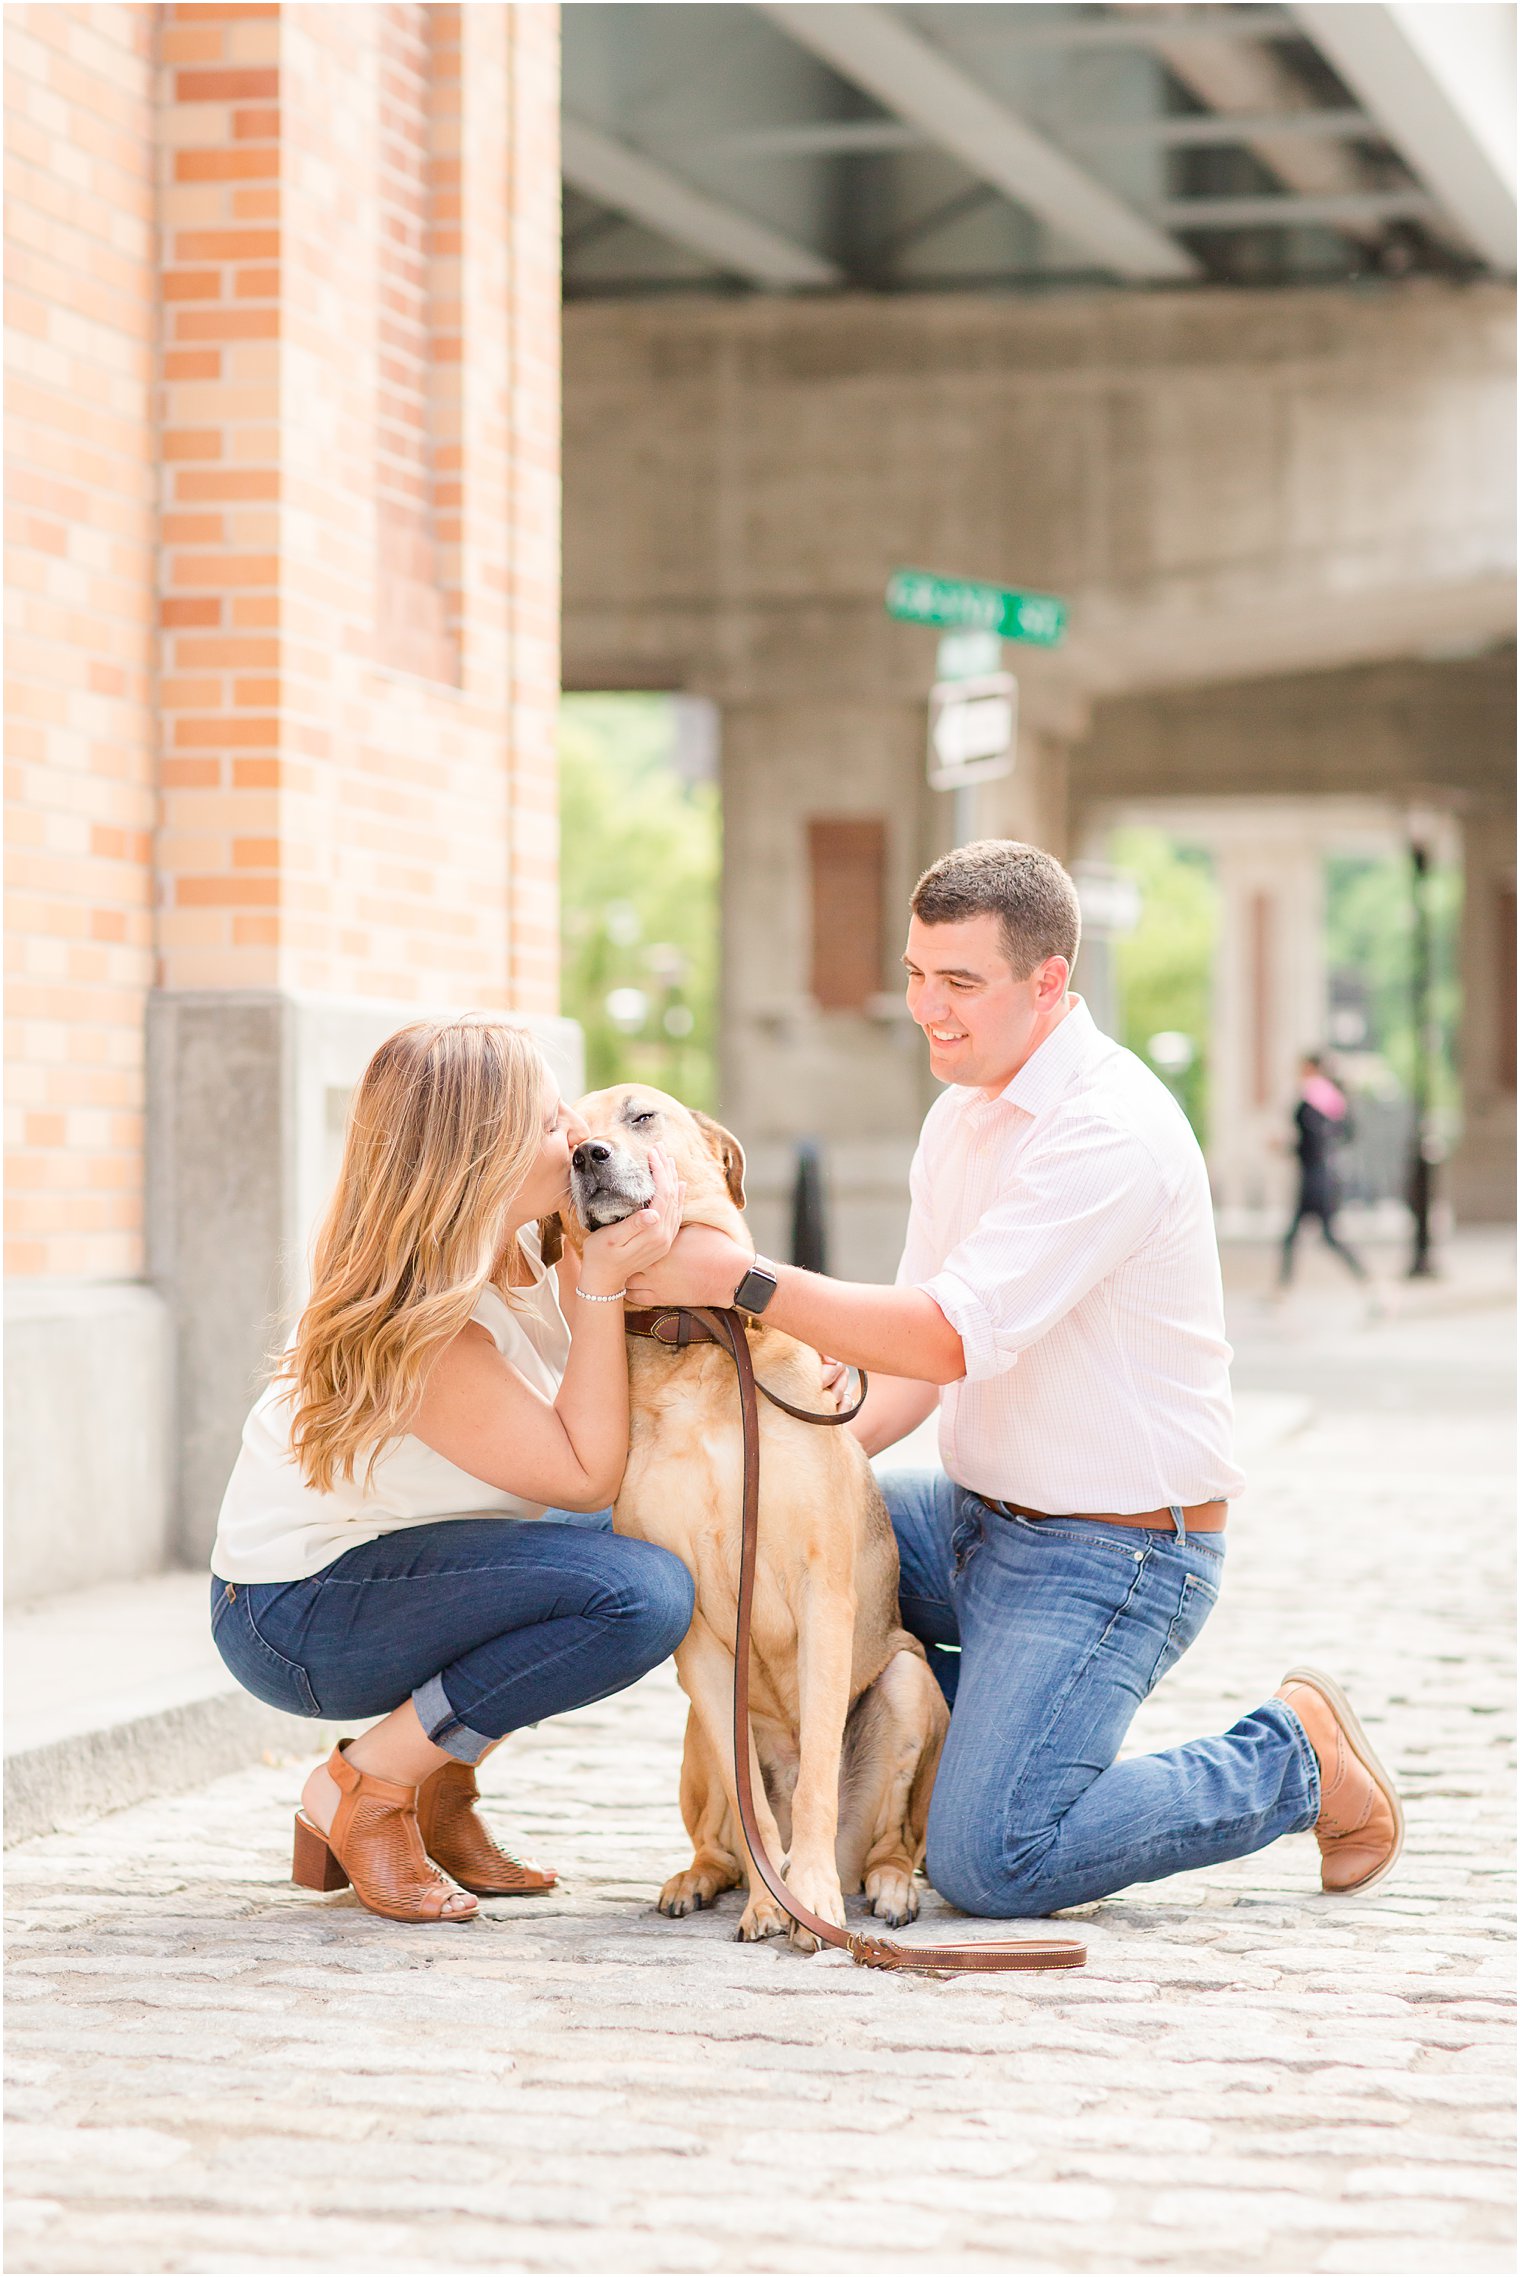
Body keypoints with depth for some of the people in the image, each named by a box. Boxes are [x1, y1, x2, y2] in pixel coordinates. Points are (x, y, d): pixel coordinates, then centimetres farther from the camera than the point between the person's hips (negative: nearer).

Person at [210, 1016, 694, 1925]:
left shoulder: (514, 1244, -3)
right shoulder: (423, 1330, -29)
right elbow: (584, 1472, -24)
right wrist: (602, 1285, -27)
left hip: (382, 1561, 10)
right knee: (639, 1593, -25)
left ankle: (439, 1790, 8)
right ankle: (362, 1791, -10)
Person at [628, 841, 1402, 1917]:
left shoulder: (1112, 1130, -21)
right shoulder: (962, 1113, 9)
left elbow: (948, 1339, -28)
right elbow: (920, 1362, 12)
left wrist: (741, 1278, -26)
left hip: (1115, 1553, -9)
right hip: (981, 1509, 9)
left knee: (989, 1864, -19)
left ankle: (1296, 1757, 4)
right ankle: (993, 1740, 13)